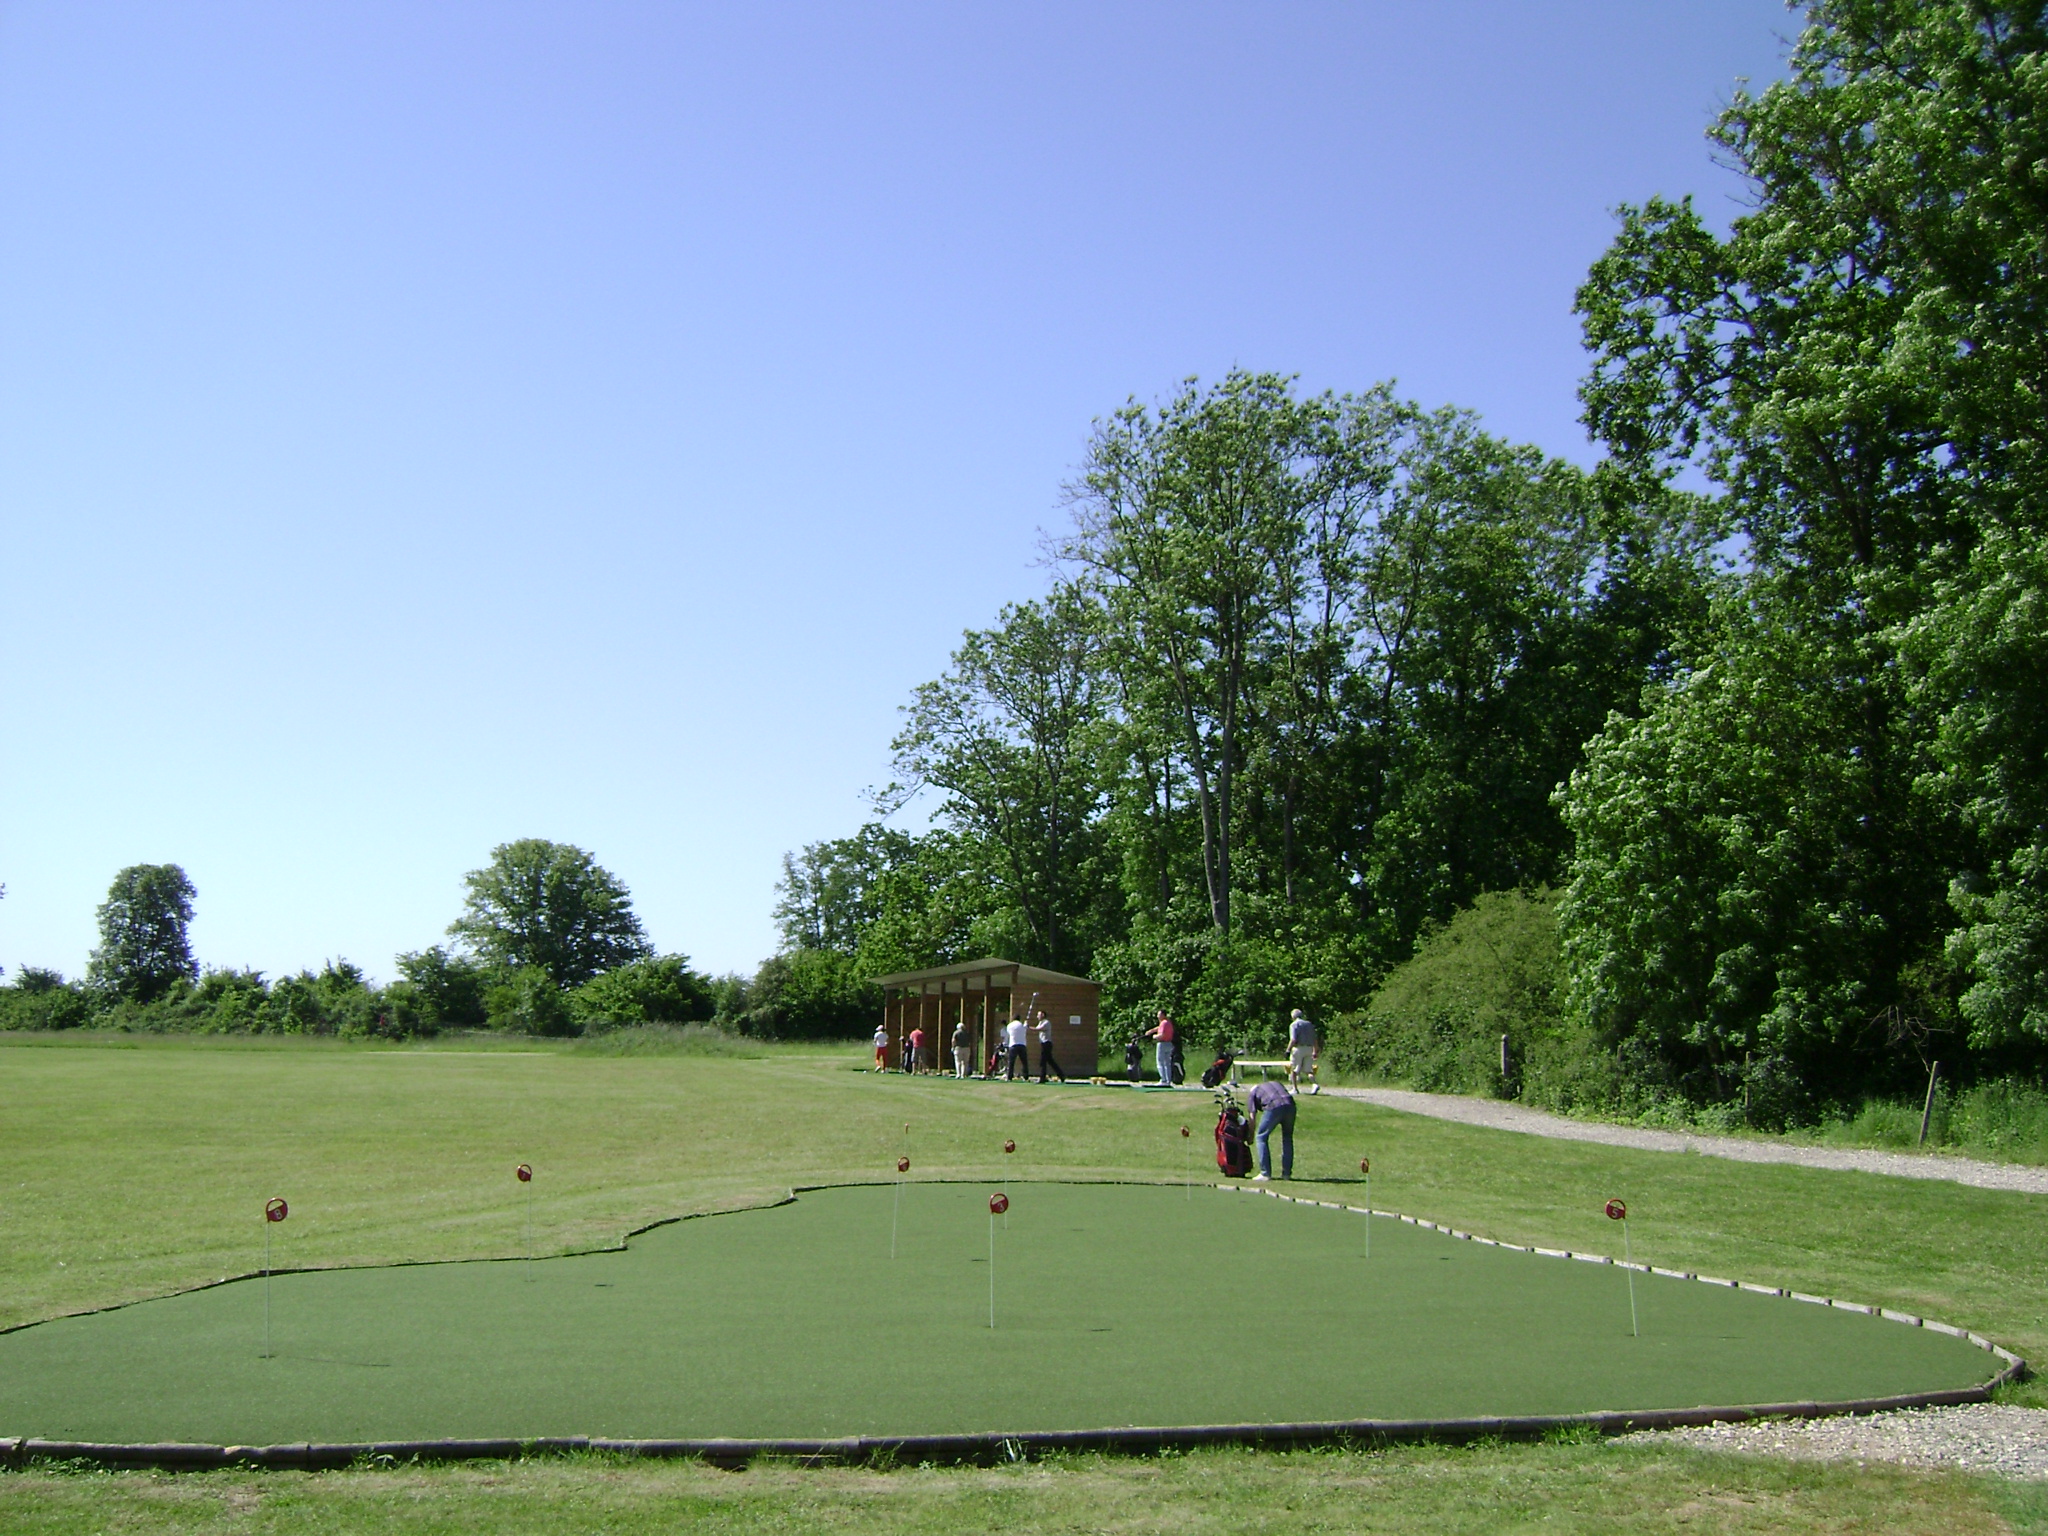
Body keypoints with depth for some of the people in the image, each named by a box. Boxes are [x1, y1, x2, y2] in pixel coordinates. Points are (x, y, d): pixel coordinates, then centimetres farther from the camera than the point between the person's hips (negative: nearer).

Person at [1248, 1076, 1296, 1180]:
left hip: (1273, 1107, -4)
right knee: (1287, 1138, 20)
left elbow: (1252, 1117, 22)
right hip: (1290, 1105, 4)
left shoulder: (1254, 1092, 27)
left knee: (1262, 1137, 10)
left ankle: (1265, 1173, 6)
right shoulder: (1277, 1084, 39)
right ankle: (1287, 1173, 22)